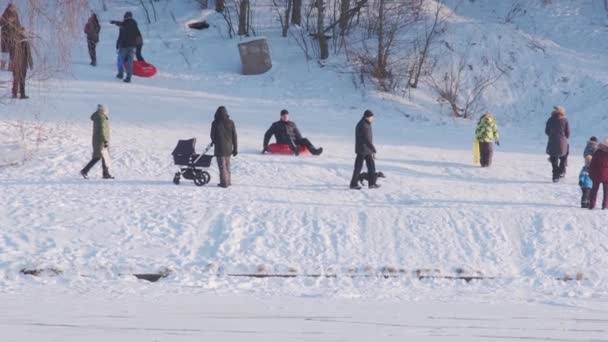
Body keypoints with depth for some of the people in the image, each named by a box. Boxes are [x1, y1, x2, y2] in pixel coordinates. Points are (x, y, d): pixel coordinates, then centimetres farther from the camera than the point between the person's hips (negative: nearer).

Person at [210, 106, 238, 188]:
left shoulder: (215, 123, -13)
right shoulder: (231, 123, -3)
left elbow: (212, 136, -3)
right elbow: (234, 136, 2)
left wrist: (214, 142, 20)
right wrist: (235, 148, 10)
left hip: (219, 148, -4)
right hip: (228, 148, 4)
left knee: (222, 166, 1)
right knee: (227, 165, 19)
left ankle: (224, 182, 2)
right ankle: (228, 181, 26)